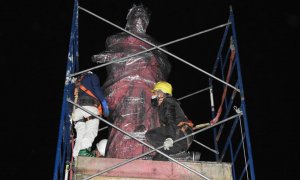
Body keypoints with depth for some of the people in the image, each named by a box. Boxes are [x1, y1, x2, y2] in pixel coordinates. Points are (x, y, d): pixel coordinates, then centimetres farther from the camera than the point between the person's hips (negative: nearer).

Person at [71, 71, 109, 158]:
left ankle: (76, 156, -17)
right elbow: (97, 89, 0)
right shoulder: (92, 76, 20)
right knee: (91, 131, -17)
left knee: (80, 135, -2)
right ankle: (84, 149, -40)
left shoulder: (77, 82, 36)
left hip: (77, 110, 6)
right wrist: (104, 103, -4)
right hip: (89, 107, -5)